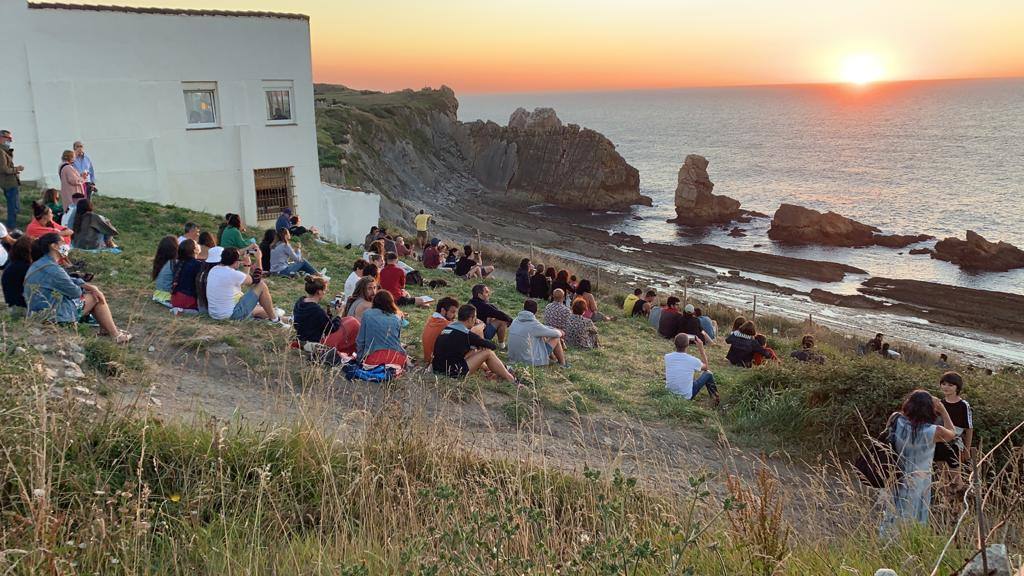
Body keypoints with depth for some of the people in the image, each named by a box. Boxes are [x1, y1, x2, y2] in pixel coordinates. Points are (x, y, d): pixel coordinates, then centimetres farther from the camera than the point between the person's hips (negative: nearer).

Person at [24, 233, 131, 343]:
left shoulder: (40, 264, 10)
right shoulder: (52, 269, -24)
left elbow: (70, 280, 13)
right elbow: (75, 292, -15)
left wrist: (90, 287, -1)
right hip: (53, 314, -10)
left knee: (95, 293, 15)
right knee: (96, 298, 0)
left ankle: (107, 328, 19)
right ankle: (115, 335, 5)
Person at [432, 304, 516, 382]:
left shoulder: (447, 328, 11)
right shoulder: (466, 333, -12)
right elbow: (492, 345, -3)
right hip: (453, 372, -9)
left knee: (474, 352, 28)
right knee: (488, 352, -2)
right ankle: (511, 379, 7)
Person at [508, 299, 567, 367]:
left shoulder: (516, 320, 1)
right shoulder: (533, 324, -21)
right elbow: (556, 334, -7)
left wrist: (554, 329, 19)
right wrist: (560, 333, 16)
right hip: (530, 361, -7)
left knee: (542, 337, 25)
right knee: (556, 339, 7)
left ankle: (553, 357, 43)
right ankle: (562, 364, 24)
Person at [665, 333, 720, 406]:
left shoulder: (667, 357, -14)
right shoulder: (693, 360, -21)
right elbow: (705, 367, 4)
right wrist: (701, 348, 4)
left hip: (669, 394, 3)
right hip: (686, 397, -3)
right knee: (708, 374, 14)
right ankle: (716, 399, 35)